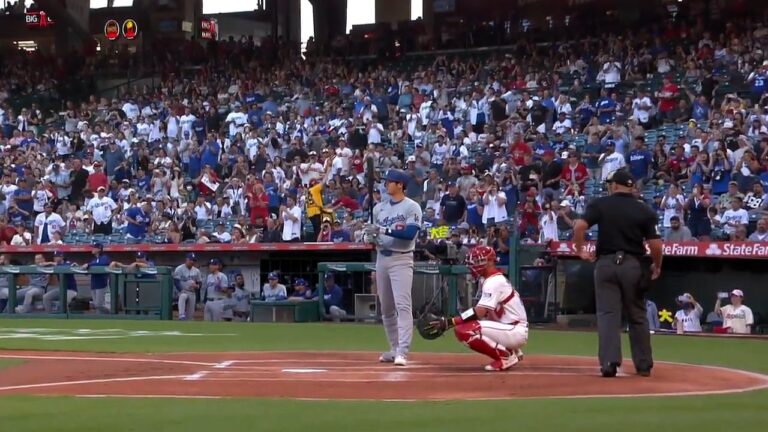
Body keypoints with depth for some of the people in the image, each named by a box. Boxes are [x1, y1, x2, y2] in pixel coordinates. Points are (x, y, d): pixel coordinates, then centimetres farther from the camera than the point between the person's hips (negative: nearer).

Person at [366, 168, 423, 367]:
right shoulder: (379, 208, 13)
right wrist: (372, 237, -3)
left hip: (401, 259, -7)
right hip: (382, 258, 7)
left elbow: (410, 233, -18)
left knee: (403, 304, -16)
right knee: (386, 307, 10)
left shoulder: (412, 207, -6)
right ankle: (394, 349, 19)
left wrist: (384, 230, -24)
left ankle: (403, 352, -22)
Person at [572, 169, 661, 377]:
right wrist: (657, 266, 13)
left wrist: (580, 250, 1)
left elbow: (579, 226, -13)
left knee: (608, 314, 0)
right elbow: (655, 244, -3)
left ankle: (609, 362, -9)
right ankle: (644, 365, 15)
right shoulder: (644, 210, 2)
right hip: (634, 265, 1)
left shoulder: (600, 204, 1)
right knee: (637, 315, 11)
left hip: (606, 263, -1)